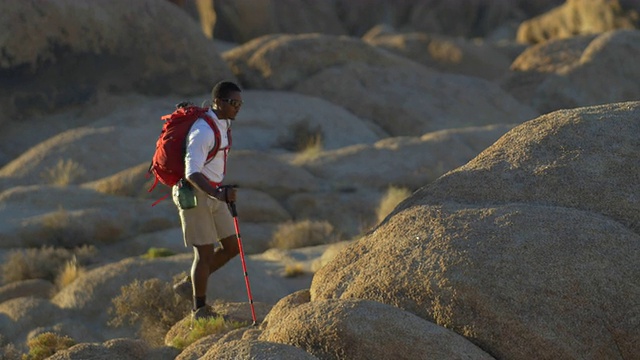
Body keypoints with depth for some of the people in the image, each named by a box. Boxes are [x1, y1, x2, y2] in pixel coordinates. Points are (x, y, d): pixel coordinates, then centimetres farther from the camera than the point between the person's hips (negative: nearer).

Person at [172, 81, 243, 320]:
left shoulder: (222, 124, 6)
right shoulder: (203, 131, -25)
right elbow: (191, 173, -32)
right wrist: (218, 195, -45)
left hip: (213, 195, 9)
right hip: (194, 195, -9)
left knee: (231, 246, 8)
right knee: (205, 253, -3)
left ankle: (189, 285, 23)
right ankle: (200, 310, 11)